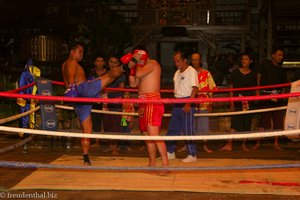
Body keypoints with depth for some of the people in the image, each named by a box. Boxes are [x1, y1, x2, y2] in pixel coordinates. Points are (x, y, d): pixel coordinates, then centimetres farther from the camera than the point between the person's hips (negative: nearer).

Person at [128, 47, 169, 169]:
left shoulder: (153, 63, -4)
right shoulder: (144, 67, 24)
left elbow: (139, 74, -20)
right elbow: (133, 84, 22)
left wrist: (139, 63, -2)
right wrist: (131, 68, 12)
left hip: (152, 101, -10)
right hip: (144, 102, 10)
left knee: (154, 134, -18)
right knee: (147, 134, 11)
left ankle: (165, 164, -18)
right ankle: (152, 163, 18)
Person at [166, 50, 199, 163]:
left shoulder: (191, 71, -8)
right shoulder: (177, 73, 16)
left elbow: (195, 88, -15)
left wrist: (188, 104, -21)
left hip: (187, 102, -8)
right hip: (177, 103, 8)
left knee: (187, 129, -6)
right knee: (172, 128, 11)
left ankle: (192, 155, 3)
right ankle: (170, 152, 21)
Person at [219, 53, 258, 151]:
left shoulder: (253, 74, 9)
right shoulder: (235, 73, 5)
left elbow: (255, 90, 14)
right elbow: (231, 88, 4)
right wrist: (231, 103, -3)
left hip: (249, 103, 2)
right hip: (237, 102, -1)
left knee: (247, 124, 4)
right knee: (234, 123, -6)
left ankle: (244, 144, 15)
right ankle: (229, 144, -7)